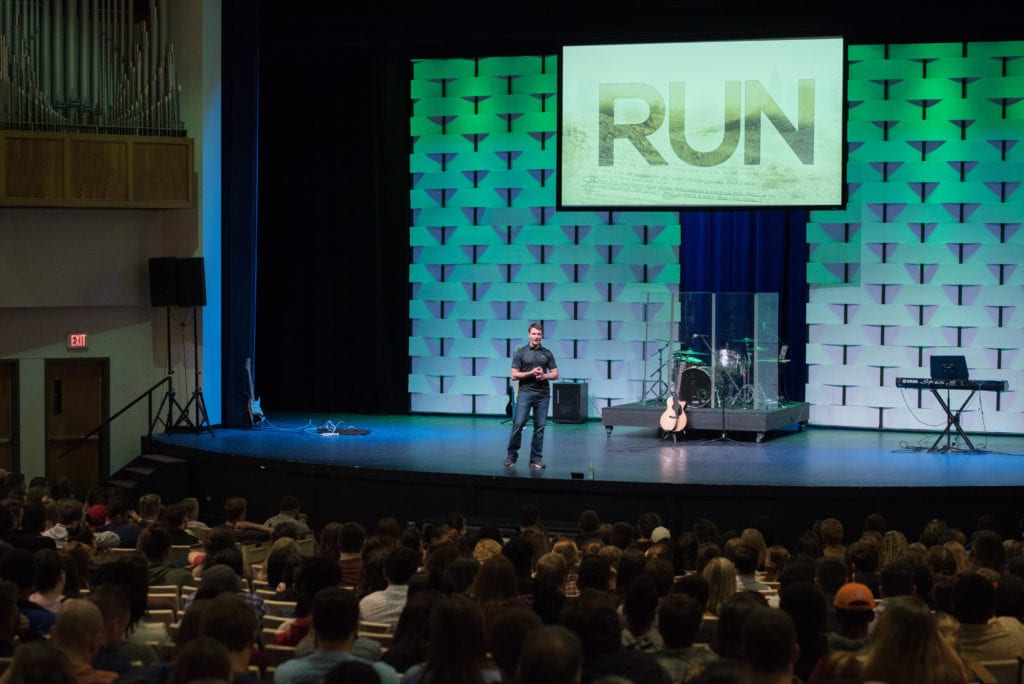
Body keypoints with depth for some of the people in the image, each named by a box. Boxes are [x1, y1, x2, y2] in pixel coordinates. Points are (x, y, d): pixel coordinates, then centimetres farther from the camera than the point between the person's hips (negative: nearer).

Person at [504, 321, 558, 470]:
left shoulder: (547, 353, 10)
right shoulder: (521, 353, 2)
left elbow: (555, 374, 9)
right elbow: (514, 375, -2)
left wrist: (544, 376, -11)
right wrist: (531, 373, -14)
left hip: (543, 394, 3)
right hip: (525, 392, -3)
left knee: (539, 427, 2)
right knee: (518, 424, -9)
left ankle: (536, 459, 8)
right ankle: (512, 455, 4)